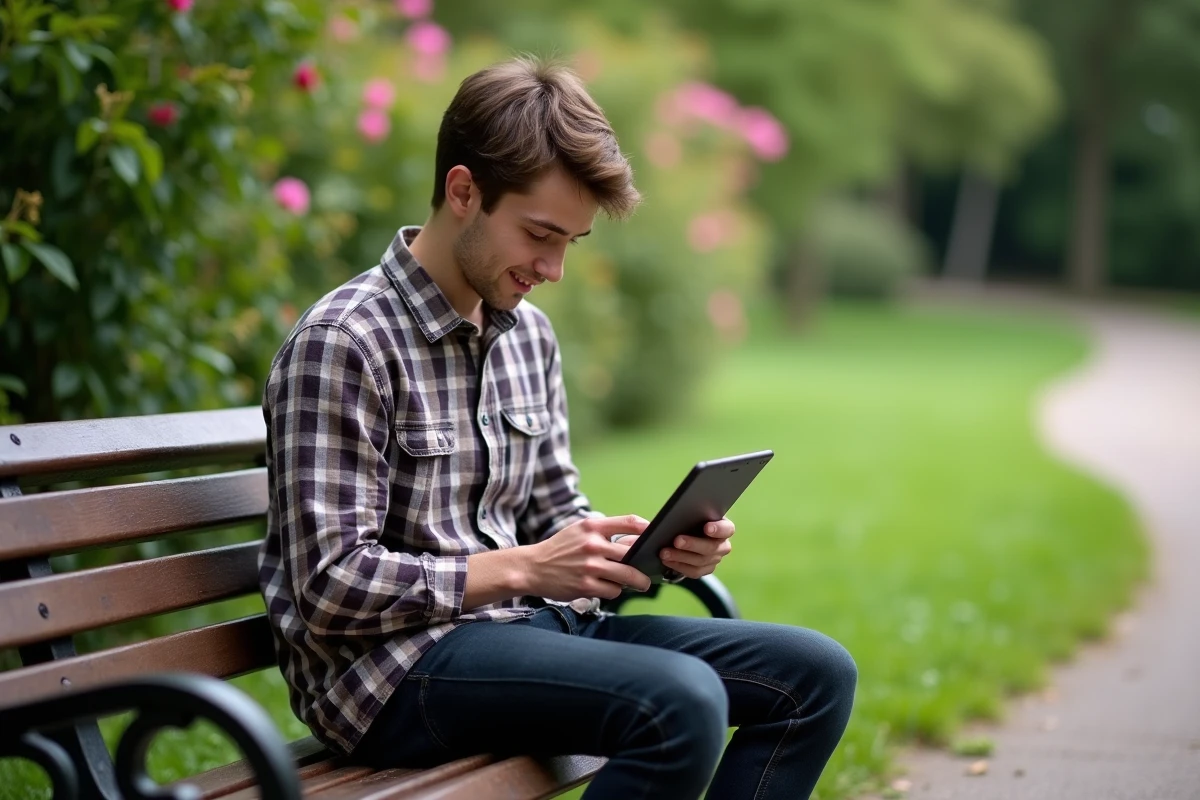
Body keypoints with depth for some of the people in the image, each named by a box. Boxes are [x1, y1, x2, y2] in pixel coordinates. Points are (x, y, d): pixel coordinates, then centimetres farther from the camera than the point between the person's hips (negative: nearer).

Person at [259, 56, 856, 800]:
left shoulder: (530, 334, 12)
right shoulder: (345, 341, -13)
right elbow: (331, 586, -17)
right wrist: (521, 570, -20)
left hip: (527, 625, 8)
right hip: (395, 664, -8)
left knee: (816, 673, -1)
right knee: (682, 703, -31)